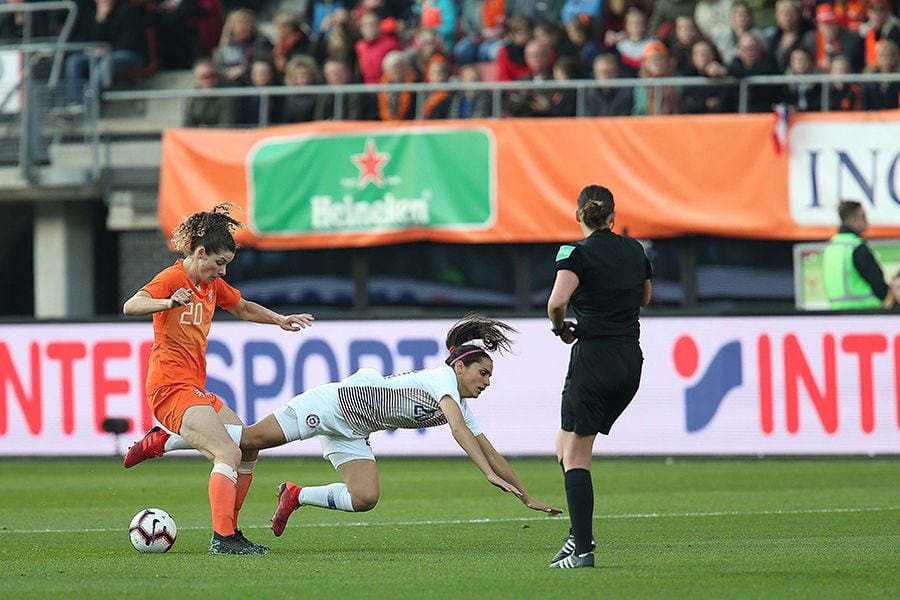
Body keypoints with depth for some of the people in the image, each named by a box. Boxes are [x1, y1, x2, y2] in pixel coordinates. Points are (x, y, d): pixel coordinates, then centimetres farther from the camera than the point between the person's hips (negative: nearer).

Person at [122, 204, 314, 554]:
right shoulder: (173, 278, -11)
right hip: (171, 388, -10)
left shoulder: (212, 285, 15)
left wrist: (279, 320, 21)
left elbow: (242, 308, 34)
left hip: (195, 390, 10)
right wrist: (169, 303, -45)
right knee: (229, 454, -21)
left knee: (249, 448, 10)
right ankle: (222, 539, -26)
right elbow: (131, 306, -28)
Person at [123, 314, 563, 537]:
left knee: (364, 498, -14)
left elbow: (488, 451, 10)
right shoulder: (442, 379, -18)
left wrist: (527, 497, 7)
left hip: (351, 434, 8)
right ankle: (165, 441, 1)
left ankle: (296, 496, 6)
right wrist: (489, 474, -38)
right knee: (253, 437, -12)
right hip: (333, 405, -8)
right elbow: (458, 431, -32)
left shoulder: (463, 406, 7)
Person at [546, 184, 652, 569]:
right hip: (631, 360, 6)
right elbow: (644, 298, 27)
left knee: (575, 455, 0)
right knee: (567, 447, 18)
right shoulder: (635, 250, 10)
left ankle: (582, 548, -9)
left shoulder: (578, 254, -9)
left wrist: (560, 328, -6)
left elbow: (557, 301, -25)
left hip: (593, 357, -6)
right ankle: (579, 534, 8)